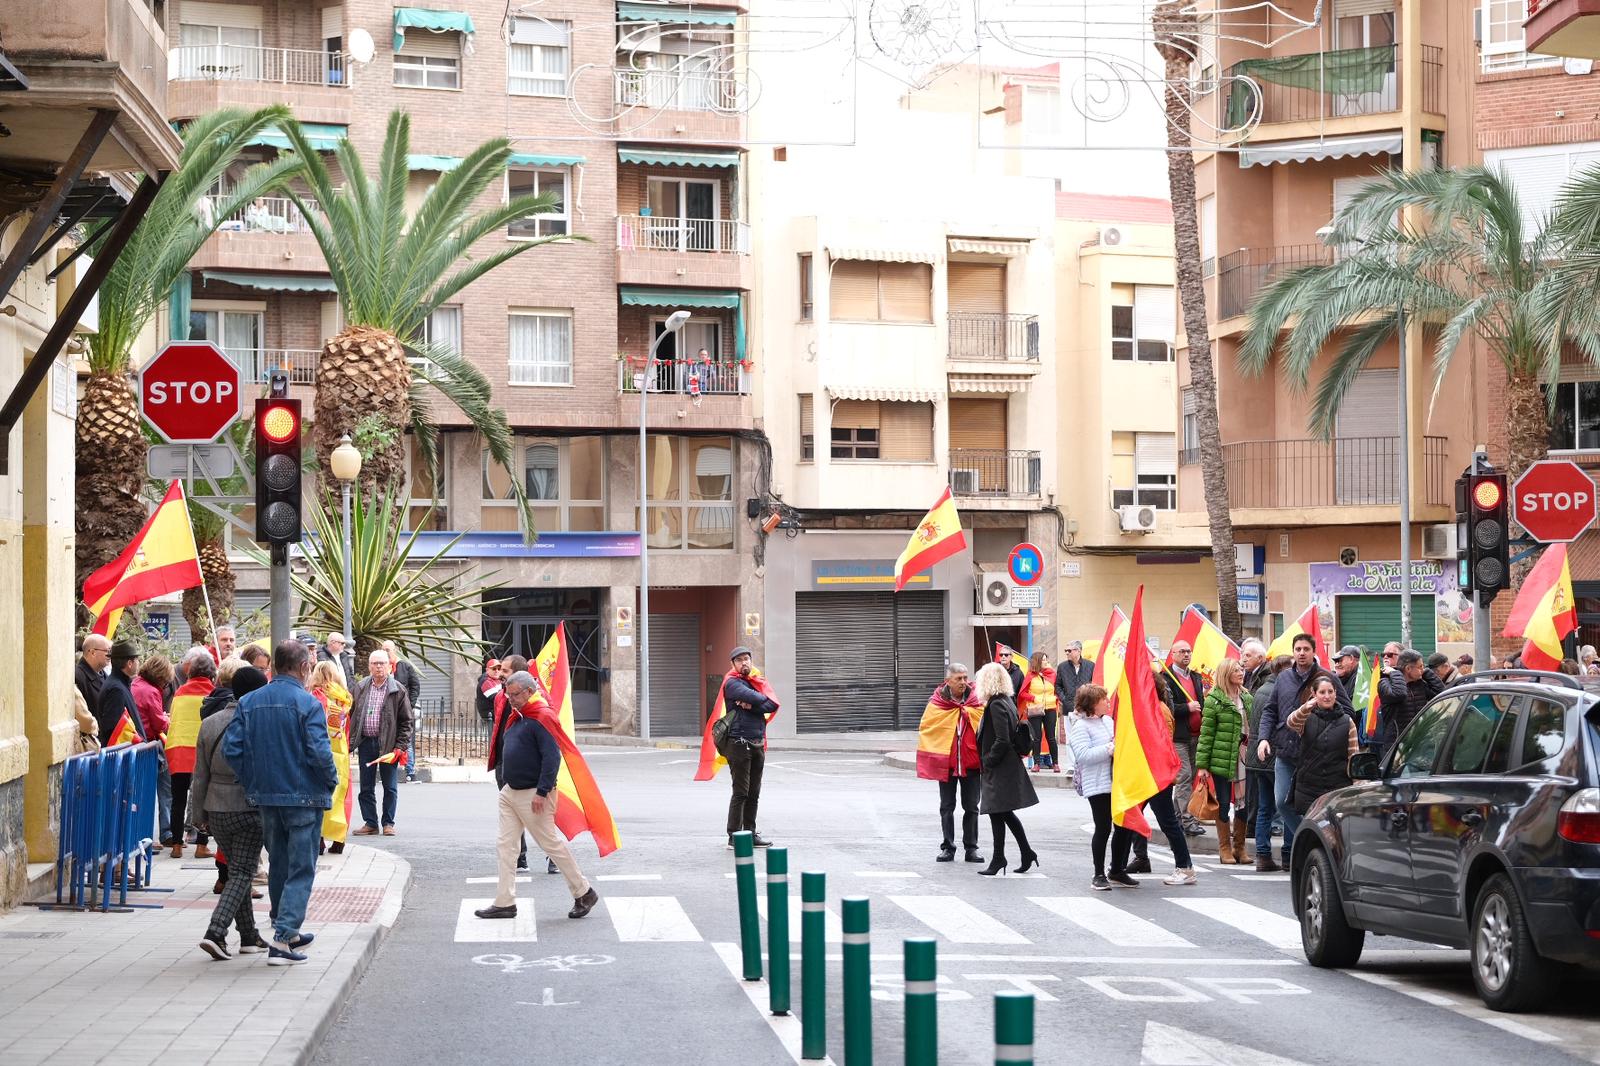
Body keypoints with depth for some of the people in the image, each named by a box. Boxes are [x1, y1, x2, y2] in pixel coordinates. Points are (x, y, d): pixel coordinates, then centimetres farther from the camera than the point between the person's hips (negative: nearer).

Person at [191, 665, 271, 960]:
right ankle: (216, 932, -15)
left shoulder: (209, 724, 4)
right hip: (248, 807, -5)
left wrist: (200, 814, 15)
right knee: (241, 873, -1)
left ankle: (249, 936, 21)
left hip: (216, 810, 5)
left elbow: (200, 775, 8)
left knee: (236, 870, 17)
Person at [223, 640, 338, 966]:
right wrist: (331, 781, -2)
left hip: (265, 796, 5)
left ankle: (287, 931, 31)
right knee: (301, 869, 1)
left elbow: (230, 748, -1)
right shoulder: (307, 704, -13)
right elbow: (319, 753, -20)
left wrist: (252, 782, 9)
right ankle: (282, 938, -8)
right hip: (303, 796, -5)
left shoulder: (249, 702, 3)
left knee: (278, 865, 19)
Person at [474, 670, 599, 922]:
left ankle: (584, 893, 12)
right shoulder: (516, 717, 13)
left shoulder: (542, 717, -16)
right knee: (506, 845, 5)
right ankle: (505, 903, 8)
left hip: (533, 795, -9)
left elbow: (552, 757, -22)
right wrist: (504, 777, 18)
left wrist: (542, 792, -25)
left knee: (552, 844, -1)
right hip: (510, 792, 9)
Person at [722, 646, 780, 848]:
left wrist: (751, 705, -13)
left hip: (758, 743, 7)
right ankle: (734, 837, -4)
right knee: (740, 792, -7)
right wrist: (763, 701, 1)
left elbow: (773, 705, -2)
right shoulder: (732, 683, -6)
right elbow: (762, 700, -20)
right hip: (740, 743, -7)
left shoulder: (758, 680, 15)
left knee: (754, 793, 11)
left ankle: (750, 833, 18)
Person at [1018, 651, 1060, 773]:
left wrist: (1056, 698, 0)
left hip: (1050, 709, 2)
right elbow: (1022, 693, -3)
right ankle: (1036, 763, 6)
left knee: (1051, 737, 3)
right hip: (1035, 711, -2)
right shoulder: (1030, 676, -2)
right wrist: (1033, 698, -14)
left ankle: (1055, 763, 9)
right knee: (1037, 737, 1)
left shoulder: (1051, 674, 7)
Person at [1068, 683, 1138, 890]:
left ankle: (1117, 871, 23)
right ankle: (1099, 875, 6)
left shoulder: (1108, 721, 15)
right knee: (1103, 828, -6)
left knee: (1125, 826, 9)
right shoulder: (1081, 726, -9)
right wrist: (1111, 747, -21)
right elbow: (1083, 755, -21)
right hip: (1098, 785, -8)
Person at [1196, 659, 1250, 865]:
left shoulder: (1248, 698, 12)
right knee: (1224, 803, 1)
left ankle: (1239, 847, 17)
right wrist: (1202, 764, -9)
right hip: (1222, 760, -5)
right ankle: (1225, 849, 10)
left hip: (1244, 757, 5)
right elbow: (1206, 732, -6)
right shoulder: (1215, 699, -5)